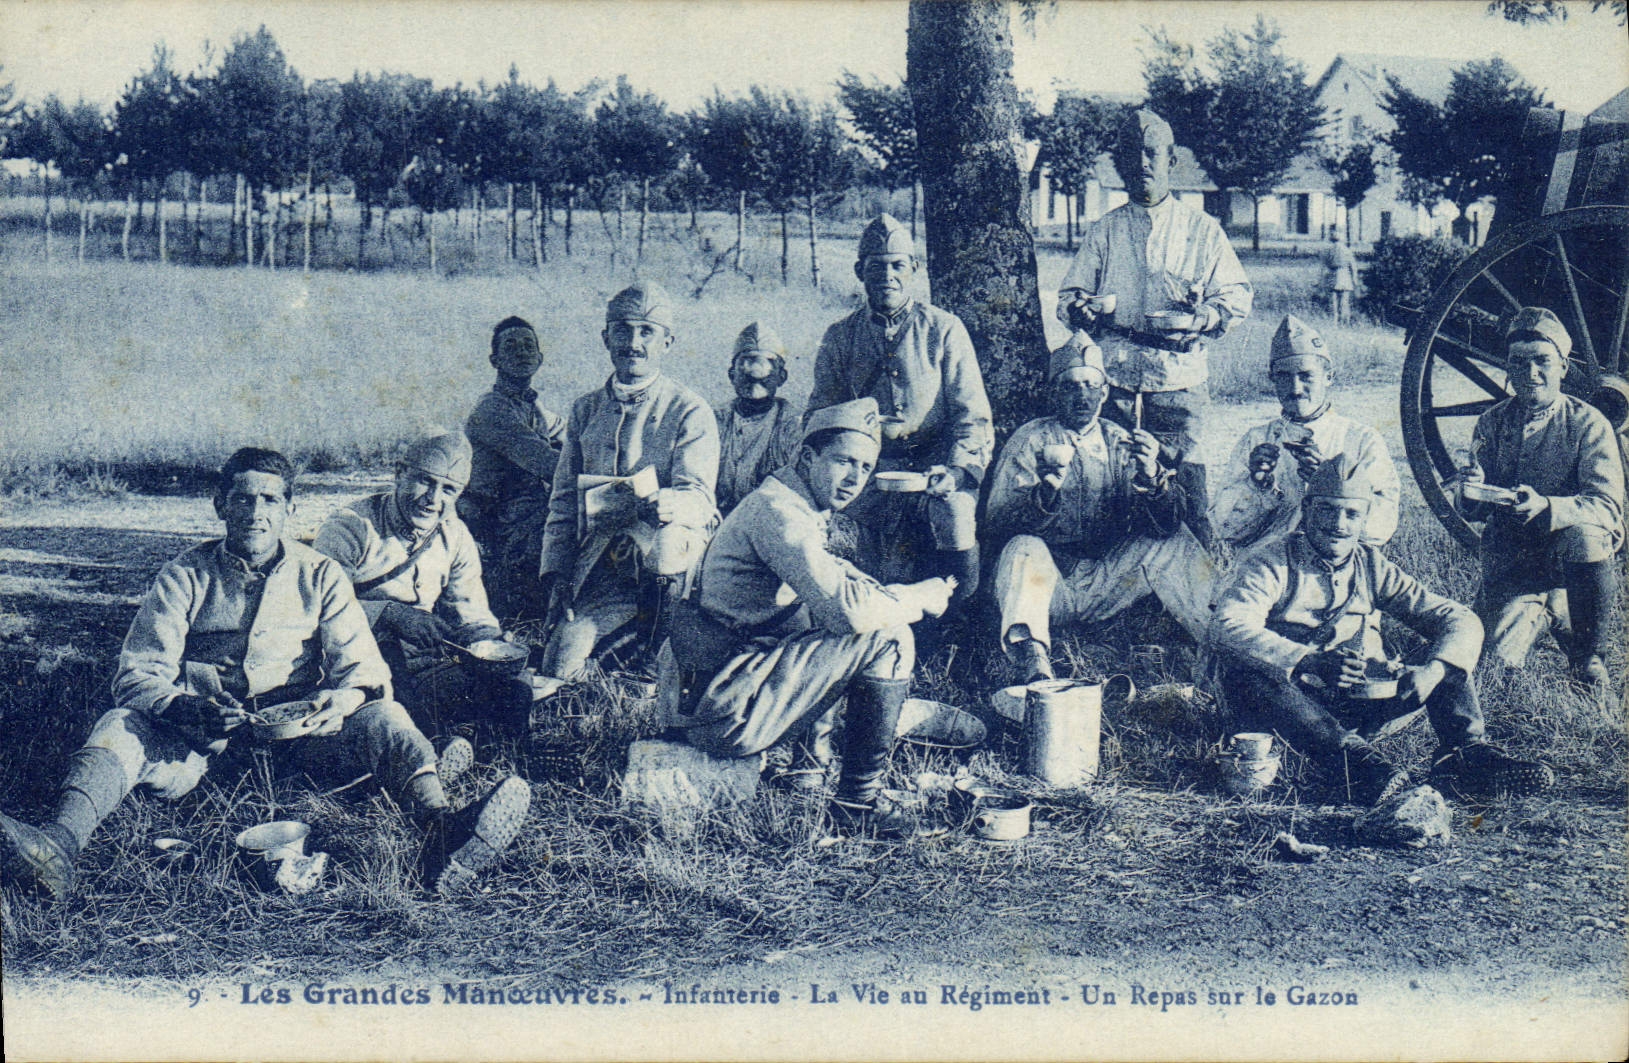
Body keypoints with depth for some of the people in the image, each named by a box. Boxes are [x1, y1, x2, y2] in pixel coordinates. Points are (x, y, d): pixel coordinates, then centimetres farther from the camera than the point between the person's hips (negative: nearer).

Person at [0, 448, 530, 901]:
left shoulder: (319, 576, 11)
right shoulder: (184, 577, 8)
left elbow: (364, 667, 1)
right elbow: (139, 672, -3)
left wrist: (347, 696, -25)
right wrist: (184, 708, -26)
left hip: (297, 724, 0)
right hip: (198, 734, 0)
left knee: (381, 717, -27)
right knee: (122, 723, -28)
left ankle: (441, 830, -56)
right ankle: (62, 842, -56)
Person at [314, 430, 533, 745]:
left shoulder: (455, 537, 13)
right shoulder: (352, 526, -7)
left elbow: (470, 613, 13)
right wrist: (390, 614, -28)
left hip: (430, 652, 5)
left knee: (513, 690, -21)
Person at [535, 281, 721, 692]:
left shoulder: (690, 412, -2)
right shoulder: (586, 410, 13)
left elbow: (698, 500, -14)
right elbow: (563, 501, 14)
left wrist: (659, 504, -37)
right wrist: (557, 572, 1)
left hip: (676, 551, -3)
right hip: (602, 564, 3)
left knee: (664, 541, -39)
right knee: (558, 665, -16)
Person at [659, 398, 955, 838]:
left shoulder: (798, 511, 18)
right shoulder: (775, 510, -16)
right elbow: (848, 610, -26)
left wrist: (906, 595, 1)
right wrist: (920, 599, -9)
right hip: (723, 709, -11)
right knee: (887, 639, -15)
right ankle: (859, 803, -5)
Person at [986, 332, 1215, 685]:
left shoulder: (1122, 444, 9)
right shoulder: (1032, 440, 2)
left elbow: (1168, 523, -5)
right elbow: (997, 521, -12)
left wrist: (1151, 476, -26)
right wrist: (1046, 489, -31)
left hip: (1107, 586, 2)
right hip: (1049, 582, -2)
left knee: (1171, 541, -18)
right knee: (1024, 548, -32)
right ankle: (1033, 668, -49)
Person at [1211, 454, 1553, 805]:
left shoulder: (1372, 568, 9)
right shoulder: (1274, 564, -3)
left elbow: (1461, 621, 1)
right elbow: (1229, 626, -23)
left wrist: (1432, 670, -22)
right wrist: (1308, 661, -37)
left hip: (1364, 707, 4)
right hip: (1293, 709, -4)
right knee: (1240, 661, -34)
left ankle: (1465, 753, -28)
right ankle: (1355, 759, -47)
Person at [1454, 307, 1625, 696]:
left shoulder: (1587, 423, -8)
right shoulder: (1493, 423, 2)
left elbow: (1607, 506, -19)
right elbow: (1472, 511, 2)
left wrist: (1546, 508, -38)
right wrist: (1471, 493, -23)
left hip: (1566, 555, -2)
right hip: (1509, 558, 3)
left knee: (1585, 535, -37)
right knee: (1501, 654, -17)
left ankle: (1591, 653, -13)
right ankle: (1547, 615, 21)